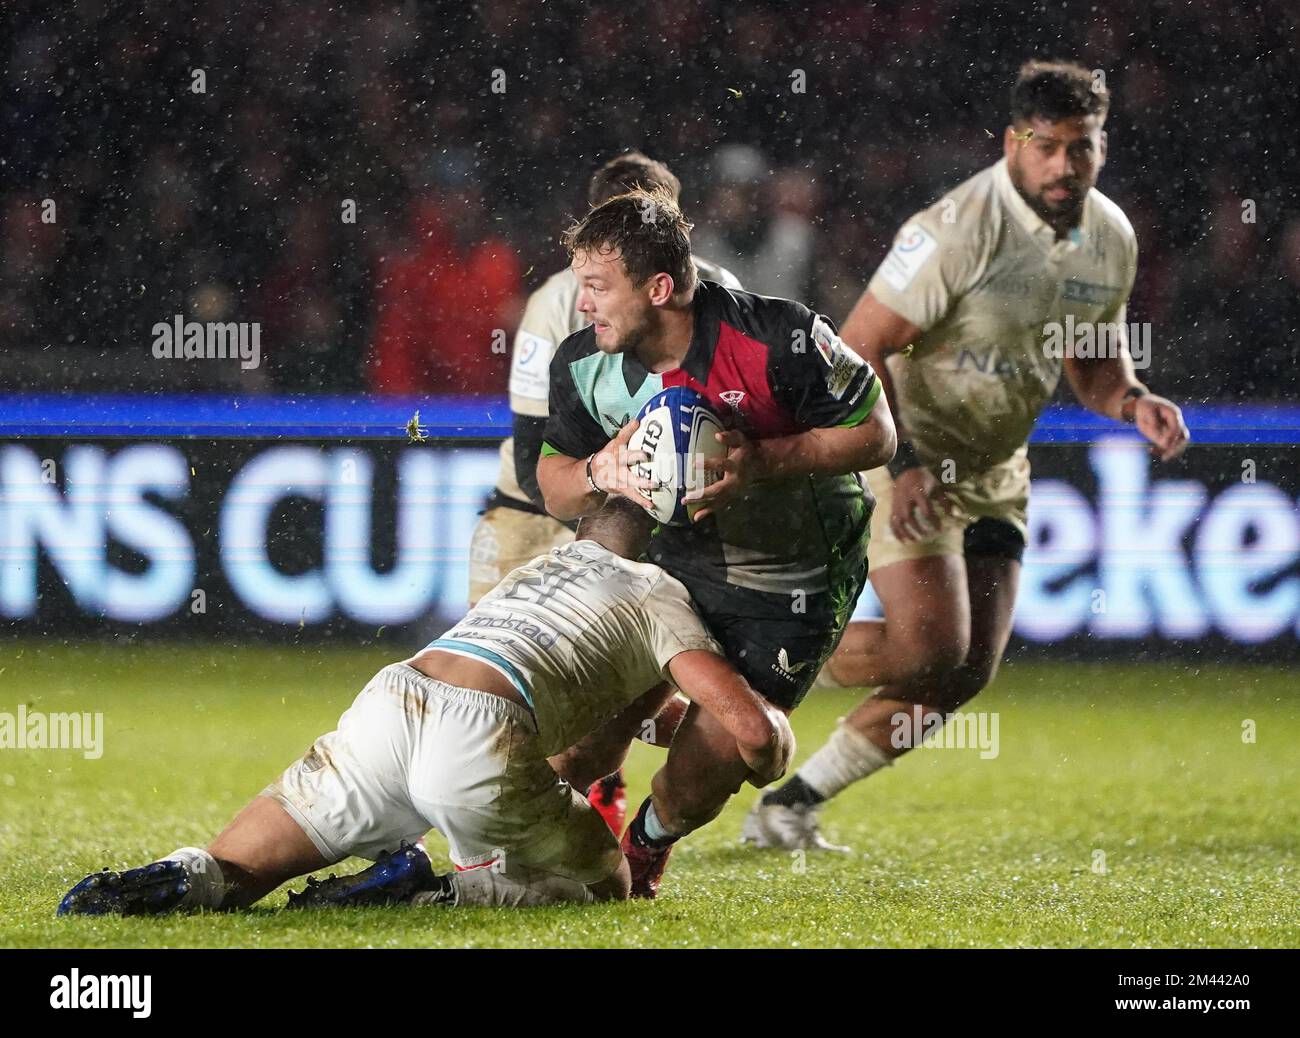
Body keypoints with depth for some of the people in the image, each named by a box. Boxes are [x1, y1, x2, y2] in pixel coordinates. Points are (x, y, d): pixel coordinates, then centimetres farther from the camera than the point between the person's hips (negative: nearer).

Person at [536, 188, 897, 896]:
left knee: (701, 772, -9)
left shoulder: (778, 339, -26)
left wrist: (763, 462, -30)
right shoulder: (582, 366, -11)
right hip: (670, 556, 4)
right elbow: (555, 491, 1)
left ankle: (648, 845, 26)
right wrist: (601, 472, -24)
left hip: (792, 587, -4)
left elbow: (875, 434, -16)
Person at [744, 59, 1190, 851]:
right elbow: (859, 349, -21)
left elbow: (1093, 361, 15)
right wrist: (901, 464, -29)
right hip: (905, 451, -7)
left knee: (967, 673, 3)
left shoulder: (1111, 238, 0)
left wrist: (1133, 401, -7)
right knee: (930, 645, -22)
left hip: (994, 472, 8)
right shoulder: (963, 227, -23)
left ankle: (794, 802, 14)